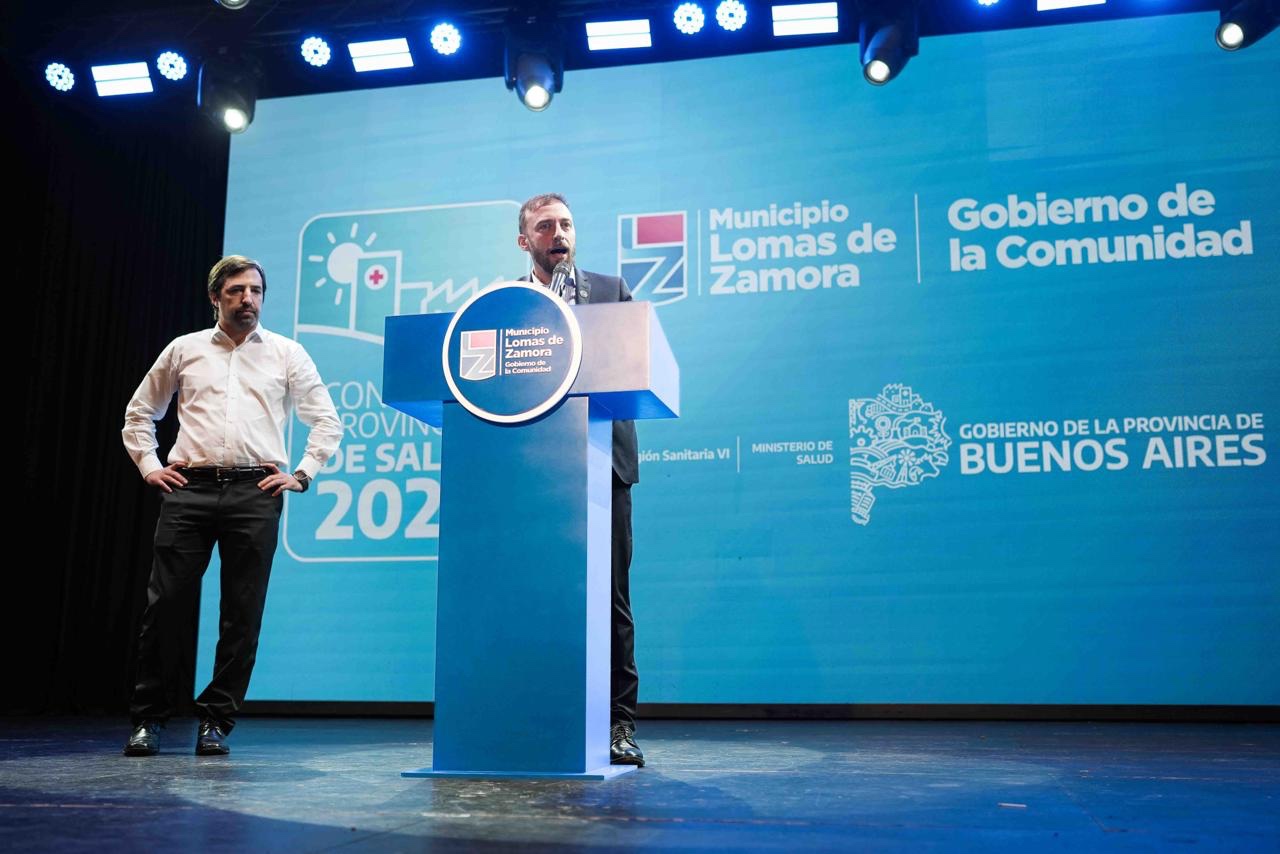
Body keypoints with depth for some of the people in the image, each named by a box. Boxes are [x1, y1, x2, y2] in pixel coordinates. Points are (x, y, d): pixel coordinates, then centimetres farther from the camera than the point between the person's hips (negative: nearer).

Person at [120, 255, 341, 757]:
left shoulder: (287, 353, 10)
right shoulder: (185, 350, 14)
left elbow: (327, 421, 11)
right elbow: (139, 412, 22)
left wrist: (302, 474, 2)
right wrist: (149, 466, 11)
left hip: (256, 493, -1)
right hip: (190, 490, 1)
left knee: (242, 614, 0)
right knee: (164, 603, -1)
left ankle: (216, 721, 12)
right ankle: (148, 718, 13)